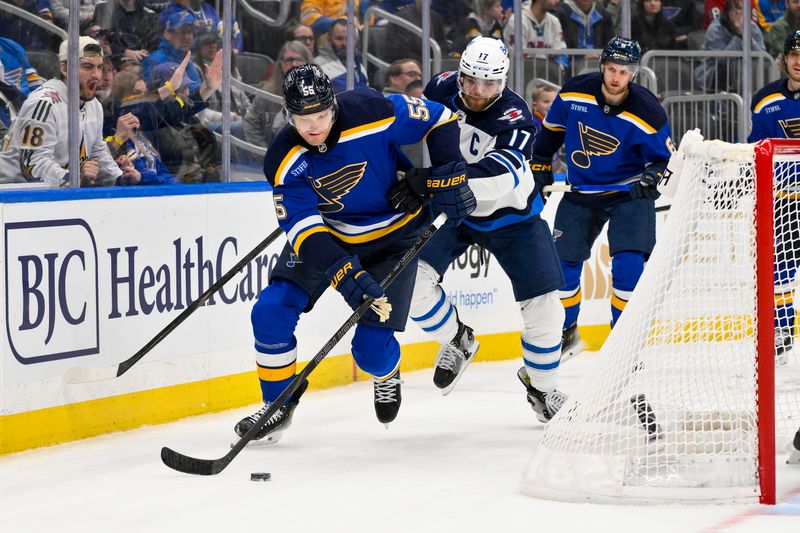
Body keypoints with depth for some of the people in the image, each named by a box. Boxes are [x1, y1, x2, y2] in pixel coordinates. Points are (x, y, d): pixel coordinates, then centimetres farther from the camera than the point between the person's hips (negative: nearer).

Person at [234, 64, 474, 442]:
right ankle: (278, 405, 9)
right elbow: (303, 227, -27)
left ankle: (387, 376, 31)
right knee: (271, 312, -12)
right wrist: (344, 273, -39)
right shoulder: (284, 160, -22)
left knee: (371, 347, -9)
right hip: (327, 233, 3)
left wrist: (449, 178, -21)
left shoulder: (373, 113, -29)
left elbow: (439, 120, -16)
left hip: (393, 233, -3)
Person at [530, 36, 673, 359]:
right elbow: (551, 130, 7)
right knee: (562, 263, 5)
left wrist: (651, 177, -27)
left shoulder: (647, 113, -19)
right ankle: (566, 334, 27)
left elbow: (662, 157, -7)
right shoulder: (575, 93, -12)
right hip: (581, 191, 3)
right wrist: (539, 167, 12)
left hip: (629, 191, -3)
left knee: (628, 265, -16)